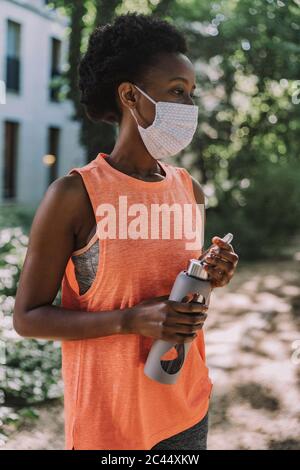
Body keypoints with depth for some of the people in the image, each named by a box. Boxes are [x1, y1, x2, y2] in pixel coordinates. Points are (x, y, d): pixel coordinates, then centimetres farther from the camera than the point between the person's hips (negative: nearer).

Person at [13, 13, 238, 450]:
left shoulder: (190, 190, 1)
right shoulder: (74, 195, -16)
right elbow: (28, 317, -13)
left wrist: (210, 277, -8)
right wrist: (132, 320, -24)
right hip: (109, 419, -5)